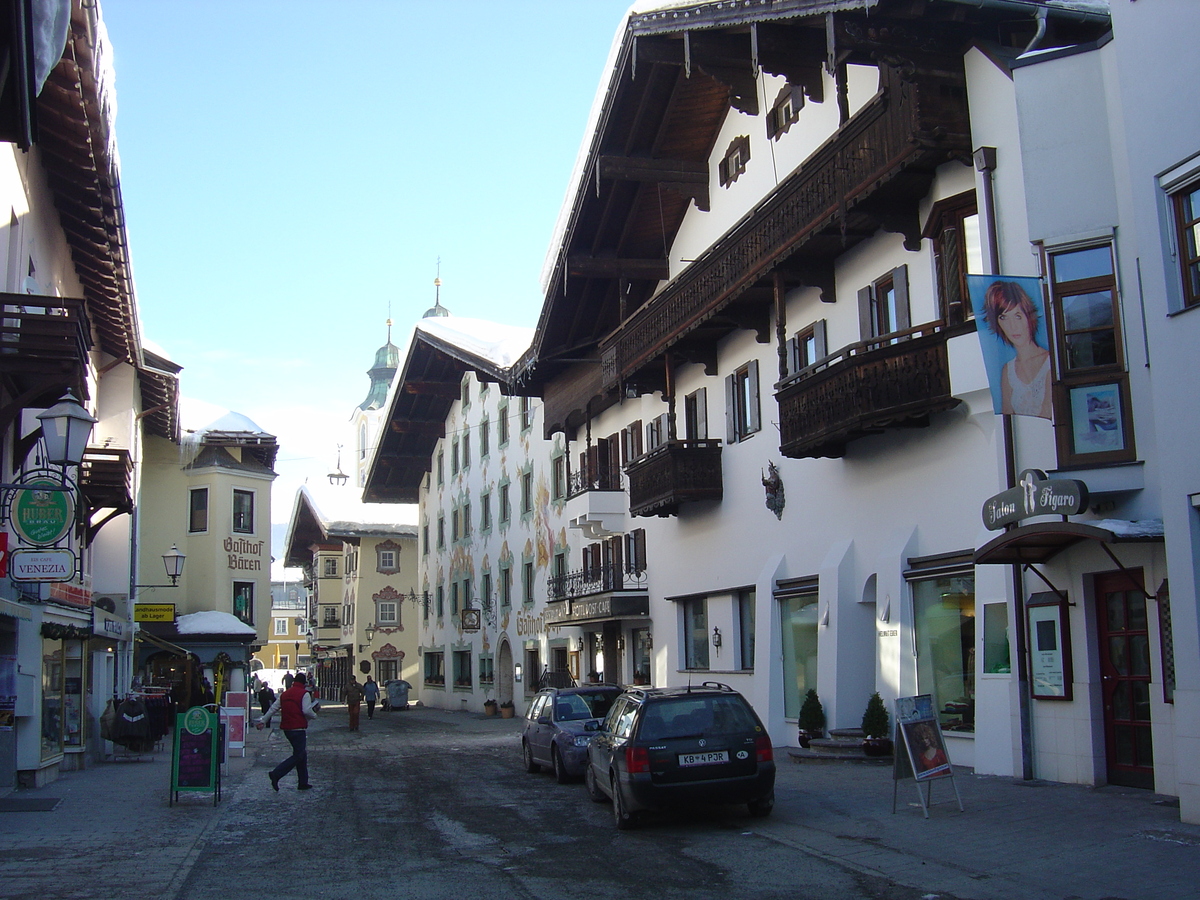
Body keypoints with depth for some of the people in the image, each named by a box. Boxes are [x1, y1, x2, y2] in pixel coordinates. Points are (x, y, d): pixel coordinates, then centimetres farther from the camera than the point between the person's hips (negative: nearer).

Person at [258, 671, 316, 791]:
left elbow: (273, 708, 17)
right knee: (298, 755, -4)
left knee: (302, 754, 15)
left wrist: (263, 721, 24)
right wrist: (314, 715, 3)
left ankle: (303, 782, 17)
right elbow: (307, 710, -17)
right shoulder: (304, 694, -7)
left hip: (287, 728, 8)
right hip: (298, 728, -8)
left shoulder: (284, 694, 15)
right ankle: (276, 774, -18)